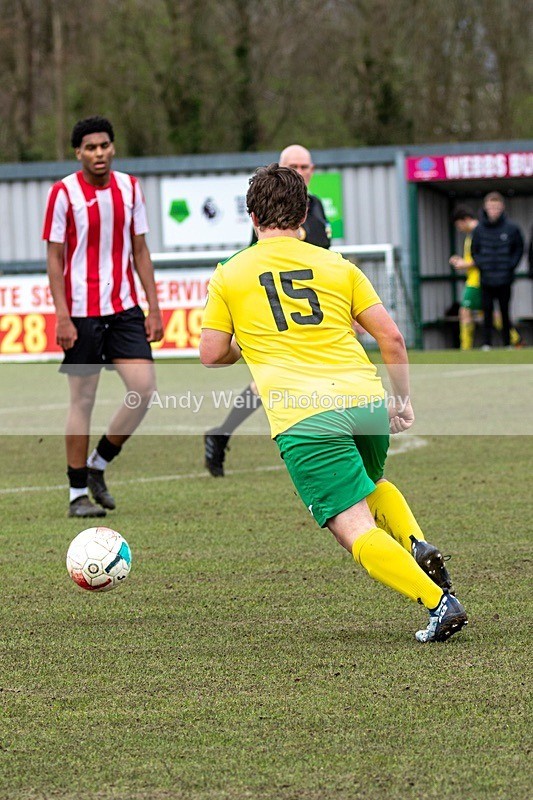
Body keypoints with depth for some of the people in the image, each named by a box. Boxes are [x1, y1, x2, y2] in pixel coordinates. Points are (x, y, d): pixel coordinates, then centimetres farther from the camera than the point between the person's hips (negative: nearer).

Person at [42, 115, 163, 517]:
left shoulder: (130, 187, 7)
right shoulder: (64, 193, -6)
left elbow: (140, 250, 12)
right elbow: (54, 258, -5)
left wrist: (154, 307, 7)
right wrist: (62, 317, -12)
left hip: (125, 308, 4)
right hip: (82, 313, -4)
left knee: (144, 387, -6)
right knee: (83, 398, 0)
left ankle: (98, 464, 14)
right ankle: (78, 493, 9)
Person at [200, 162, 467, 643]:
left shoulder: (229, 276, 10)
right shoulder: (337, 266, 15)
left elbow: (211, 355, 13)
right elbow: (392, 338, 11)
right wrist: (403, 399, 22)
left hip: (304, 418, -4)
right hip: (367, 400, 4)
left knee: (355, 527, -4)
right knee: (370, 485, 33)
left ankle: (439, 602, -22)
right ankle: (416, 543, 6)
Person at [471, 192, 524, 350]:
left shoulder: (512, 228, -4)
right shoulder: (479, 229, 0)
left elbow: (519, 249, 7)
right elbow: (474, 251, 11)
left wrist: (511, 266, -3)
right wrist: (481, 265, -2)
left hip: (504, 280, -1)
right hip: (486, 280, 1)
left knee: (505, 313, 5)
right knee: (487, 313, 2)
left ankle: (507, 344, 13)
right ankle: (486, 344, 5)